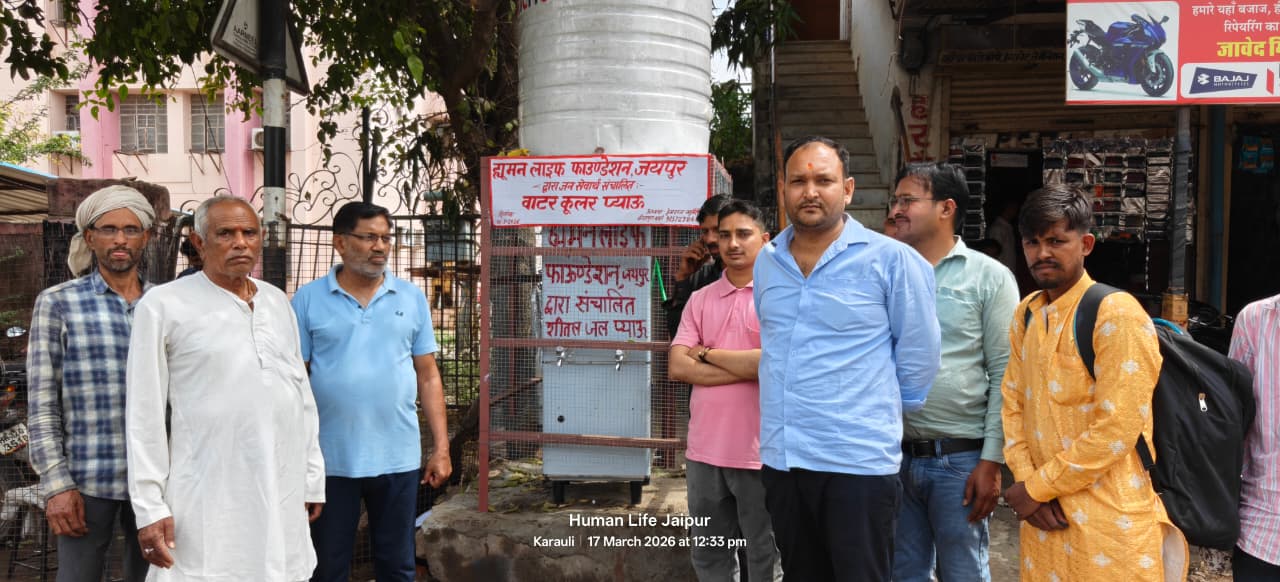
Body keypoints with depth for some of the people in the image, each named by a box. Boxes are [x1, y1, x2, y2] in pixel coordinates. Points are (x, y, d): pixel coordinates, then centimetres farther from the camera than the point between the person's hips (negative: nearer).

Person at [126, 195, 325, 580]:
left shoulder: (278, 301, 11)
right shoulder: (164, 305, -5)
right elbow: (145, 413, -5)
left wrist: (313, 476, 13)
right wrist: (149, 507, -9)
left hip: (281, 494, 5)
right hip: (209, 500, -5)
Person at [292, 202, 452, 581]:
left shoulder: (412, 298, 5)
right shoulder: (308, 300, -1)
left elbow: (428, 376, 6)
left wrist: (442, 447, 2)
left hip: (398, 457, 1)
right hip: (330, 458, -1)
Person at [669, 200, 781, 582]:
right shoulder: (700, 299, 8)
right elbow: (678, 368, -1)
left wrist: (708, 354, -6)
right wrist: (747, 367, -11)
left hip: (760, 452, -4)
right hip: (704, 450, 5)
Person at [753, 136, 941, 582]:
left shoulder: (890, 259, -9)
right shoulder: (766, 263, 8)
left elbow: (918, 352, -1)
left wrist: (882, 411, 9)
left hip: (859, 461, -5)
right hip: (780, 459, 5)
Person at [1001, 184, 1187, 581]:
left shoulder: (1117, 315, -14)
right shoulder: (1025, 314, 8)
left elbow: (1116, 430, -19)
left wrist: (1036, 488, -13)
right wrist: (1026, 482, -5)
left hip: (1110, 523, -6)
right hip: (1043, 517, 6)